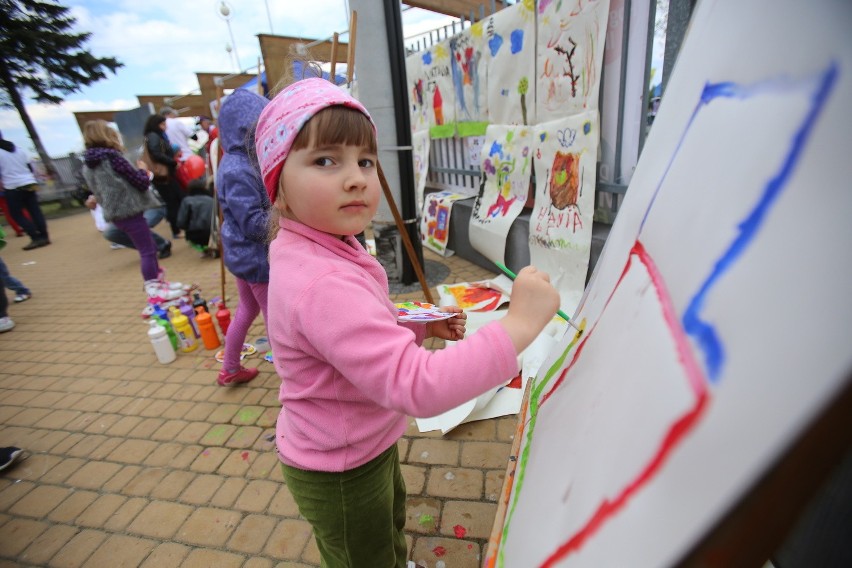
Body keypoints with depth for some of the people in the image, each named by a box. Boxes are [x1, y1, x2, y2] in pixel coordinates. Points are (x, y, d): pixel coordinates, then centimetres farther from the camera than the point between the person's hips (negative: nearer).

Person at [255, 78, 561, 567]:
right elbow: (416, 385, -44)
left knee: (392, 518, 38)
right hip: (340, 472, -9)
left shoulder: (326, 248, -4)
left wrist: (420, 325, -6)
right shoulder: (323, 284, -39)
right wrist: (519, 324, -41)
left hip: (369, 441, 10)